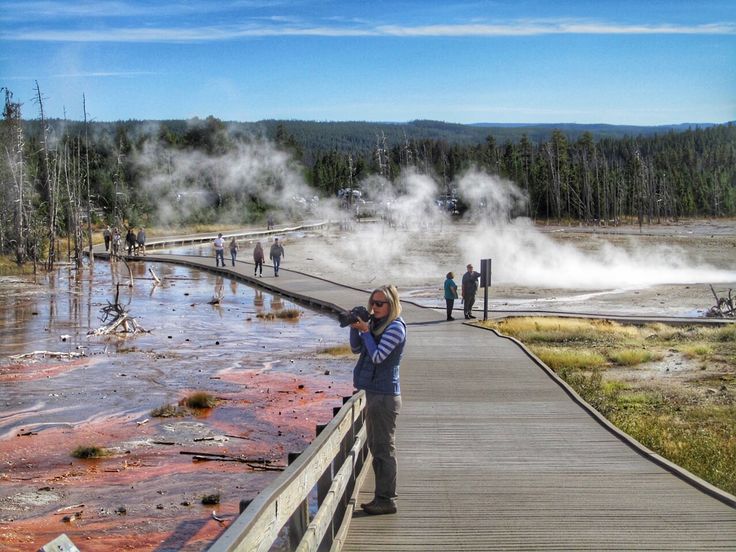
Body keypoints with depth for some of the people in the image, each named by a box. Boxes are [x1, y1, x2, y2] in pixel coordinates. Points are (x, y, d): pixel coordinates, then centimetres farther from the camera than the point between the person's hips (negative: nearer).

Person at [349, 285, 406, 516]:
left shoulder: (395, 327, -14)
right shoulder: (376, 323, 12)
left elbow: (378, 356, -20)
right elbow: (357, 348, 16)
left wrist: (365, 331, -13)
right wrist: (354, 327, 1)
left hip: (384, 394, -10)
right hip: (373, 391, 10)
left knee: (384, 448, -4)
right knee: (376, 447, 15)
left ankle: (386, 500, 2)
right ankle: (382, 497, 23)